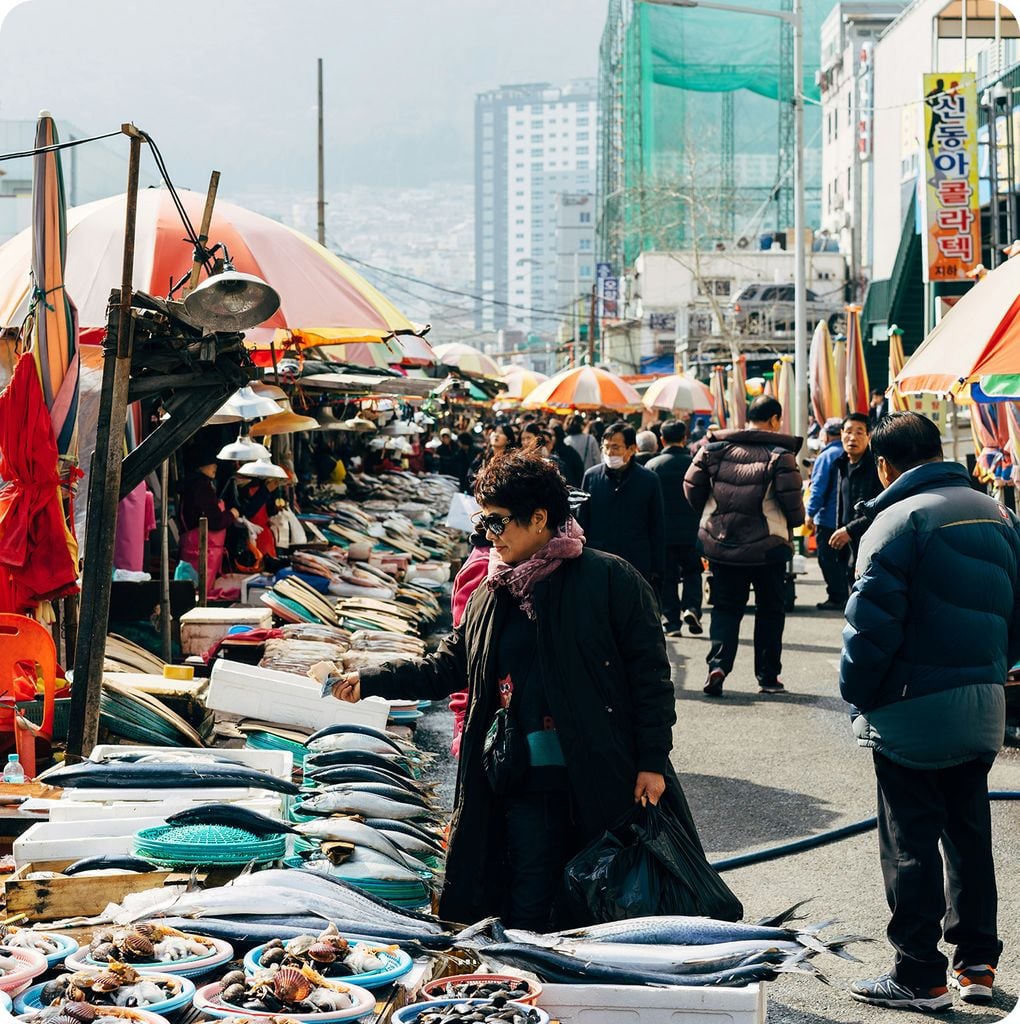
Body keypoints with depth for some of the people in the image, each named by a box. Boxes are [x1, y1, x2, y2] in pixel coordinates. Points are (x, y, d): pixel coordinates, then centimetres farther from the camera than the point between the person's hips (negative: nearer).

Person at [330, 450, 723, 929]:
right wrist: (369, 682, 11)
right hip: (529, 786, 5)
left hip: (608, 782, -4)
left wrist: (653, 762, -10)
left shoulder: (609, 578, -5)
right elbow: (447, 667, 20)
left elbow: (649, 672, -6)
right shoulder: (491, 596, 12)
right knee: (527, 919, 5)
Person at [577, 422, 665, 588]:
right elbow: (581, 524, 8)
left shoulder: (649, 480, 0)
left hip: (638, 568, -1)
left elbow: (658, 530, 5)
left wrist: (657, 571, 2)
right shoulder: (591, 476, 2)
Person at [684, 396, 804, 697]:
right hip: (767, 544, -3)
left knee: (726, 607, 12)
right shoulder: (779, 453, -10)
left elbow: (692, 485, 2)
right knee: (770, 610, 13)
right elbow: (791, 496, -15)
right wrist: (796, 520, 7)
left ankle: (718, 663, -10)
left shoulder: (715, 447, 1)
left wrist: (708, 514, 18)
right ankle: (768, 677, 15)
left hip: (720, 541, 3)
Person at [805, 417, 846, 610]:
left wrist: (810, 514, -12)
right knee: (842, 557, 15)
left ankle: (836, 597, -1)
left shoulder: (826, 457, -12)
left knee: (828, 558, -1)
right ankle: (843, 596, 18)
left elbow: (818, 488, -16)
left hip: (828, 519, -7)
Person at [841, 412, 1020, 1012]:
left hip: (913, 714, -7)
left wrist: (857, 694, -6)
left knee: (911, 843, 2)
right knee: (969, 832, 17)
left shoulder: (900, 519, -14)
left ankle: (920, 978, 8)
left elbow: (872, 625, -18)